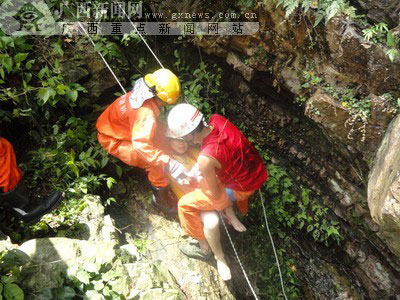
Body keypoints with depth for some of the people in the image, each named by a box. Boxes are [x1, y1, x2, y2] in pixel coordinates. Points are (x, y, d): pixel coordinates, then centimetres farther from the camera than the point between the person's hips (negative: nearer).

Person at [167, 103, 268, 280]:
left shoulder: (205, 159, -33)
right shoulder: (218, 119, -15)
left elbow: (215, 195, -16)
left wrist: (201, 184, 2)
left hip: (242, 189, -7)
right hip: (260, 173, 7)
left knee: (185, 204, 5)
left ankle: (202, 243, 27)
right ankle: (242, 210, 55)